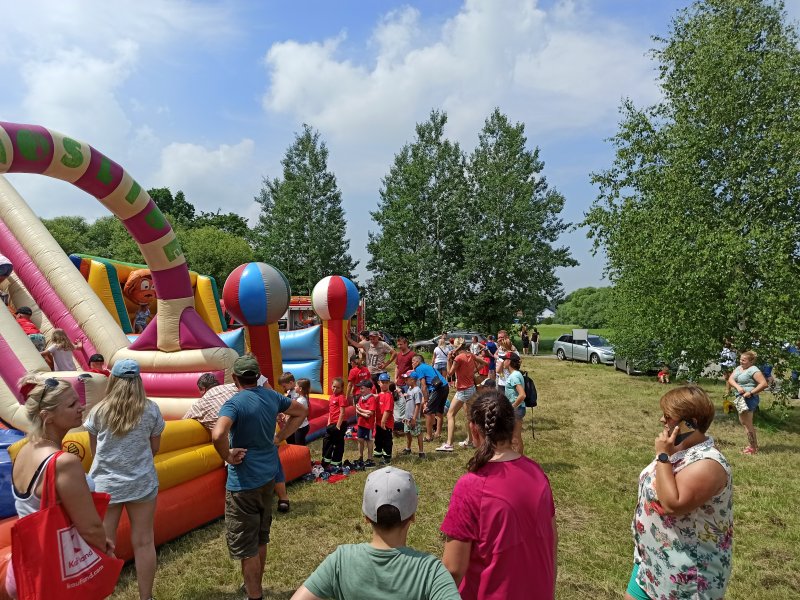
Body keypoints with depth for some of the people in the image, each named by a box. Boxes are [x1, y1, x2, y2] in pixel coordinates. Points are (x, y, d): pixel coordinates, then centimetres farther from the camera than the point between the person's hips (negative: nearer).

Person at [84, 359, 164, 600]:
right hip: (142, 482, 0)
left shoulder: (98, 411, -4)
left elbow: (94, 450, 7)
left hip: (104, 484, 0)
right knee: (143, 542, 9)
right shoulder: (151, 410, -5)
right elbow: (155, 447, 5)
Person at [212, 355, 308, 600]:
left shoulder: (235, 403, -21)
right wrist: (279, 437, 11)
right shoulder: (271, 396, 1)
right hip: (268, 476, 8)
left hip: (244, 482, -8)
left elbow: (218, 435, -39)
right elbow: (301, 411, 15)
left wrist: (228, 456, -20)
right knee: (261, 538, 23)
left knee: (245, 545, 7)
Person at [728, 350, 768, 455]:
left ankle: (753, 448, 11)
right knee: (743, 422, 19)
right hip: (740, 398, 9)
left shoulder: (753, 370, -14)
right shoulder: (738, 368, 11)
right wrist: (737, 386, -16)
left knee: (747, 424, -1)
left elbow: (764, 384, -21)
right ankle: (752, 443, 33)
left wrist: (751, 392, -23)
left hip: (749, 399, -9)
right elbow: (730, 379, 3)